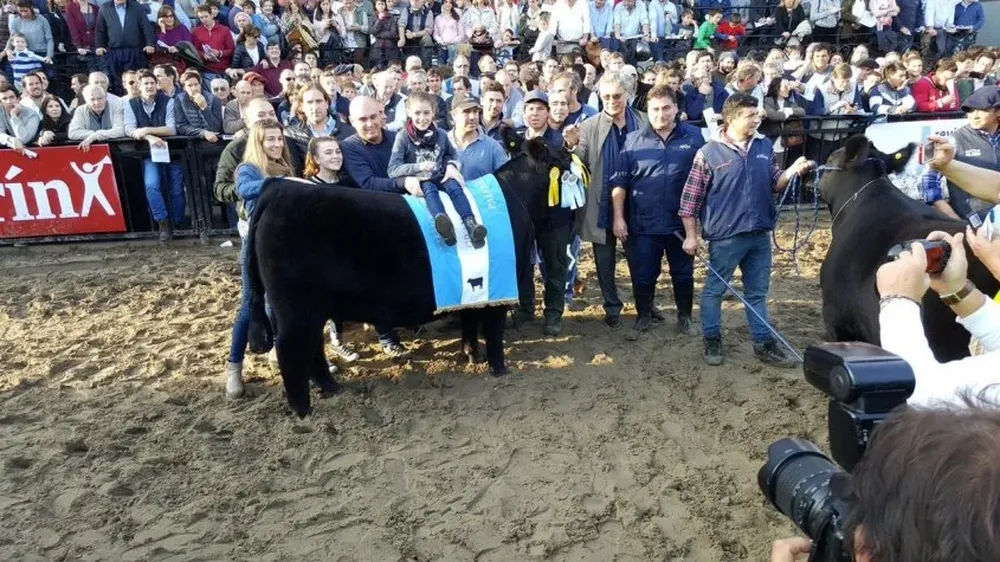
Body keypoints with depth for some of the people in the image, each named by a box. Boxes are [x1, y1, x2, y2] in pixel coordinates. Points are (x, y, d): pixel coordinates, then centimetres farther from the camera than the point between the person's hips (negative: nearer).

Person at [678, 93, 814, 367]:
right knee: (714, 289, 8)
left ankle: (764, 344, 25)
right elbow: (691, 198, -7)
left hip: (760, 234, 5)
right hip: (725, 236, -5)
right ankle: (712, 341, 23)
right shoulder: (709, 153, -9)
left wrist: (793, 170, -7)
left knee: (757, 292, 15)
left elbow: (775, 184, 14)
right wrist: (691, 236, -8)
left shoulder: (765, 146, 7)